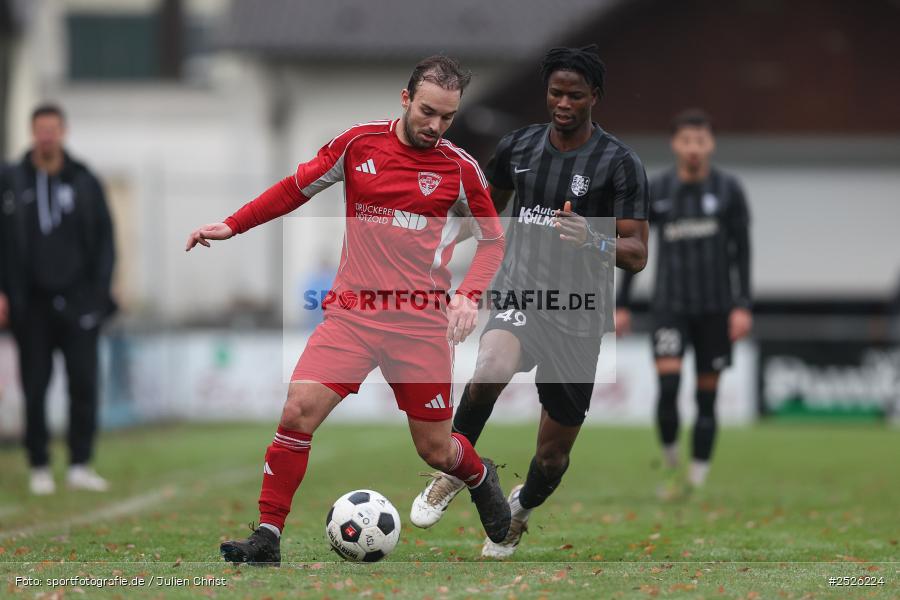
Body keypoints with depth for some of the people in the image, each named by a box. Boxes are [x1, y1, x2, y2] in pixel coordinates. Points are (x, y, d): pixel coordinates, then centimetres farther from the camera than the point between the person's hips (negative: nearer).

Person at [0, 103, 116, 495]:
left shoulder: (85, 182, 7)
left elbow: (104, 239, 11)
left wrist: (100, 290, 2)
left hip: (77, 301, 0)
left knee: (84, 383, -5)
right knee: (34, 388, 1)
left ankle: (80, 466, 1)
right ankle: (39, 468, 9)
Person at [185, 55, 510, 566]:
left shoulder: (460, 168, 0)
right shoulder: (360, 144, 1)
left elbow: (493, 238, 11)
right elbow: (298, 187, 14)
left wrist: (470, 295, -5)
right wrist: (232, 226, 8)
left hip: (422, 321, -1)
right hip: (352, 311, 1)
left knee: (435, 449, 4)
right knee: (298, 412, -17)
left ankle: (481, 478, 41)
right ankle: (268, 538, -9)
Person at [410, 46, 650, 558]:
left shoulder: (620, 164, -8)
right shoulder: (518, 147, 3)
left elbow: (637, 255, -12)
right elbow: (491, 204, 24)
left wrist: (590, 239, -32)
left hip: (579, 319, -1)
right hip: (519, 299, 1)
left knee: (555, 450, 9)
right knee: (491, 370, -35)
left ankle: (521, 511, 45)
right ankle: (455, 468, -8)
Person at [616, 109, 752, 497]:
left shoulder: (728, 189, 1)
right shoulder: (656, 191, 2)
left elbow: (741, 250, 2)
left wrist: (742, 305, -6)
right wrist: (622, 305, 8)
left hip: (715, 308, 0)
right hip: (670, 305, 0)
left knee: (706, 397, 1)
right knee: (667, 383, -18)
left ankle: (697, 480, 9)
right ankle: (671, 468, -1)